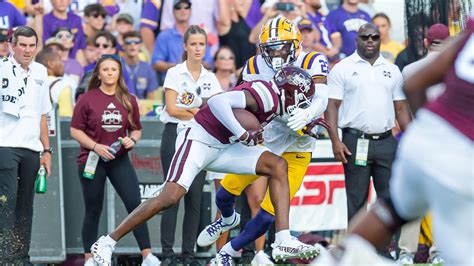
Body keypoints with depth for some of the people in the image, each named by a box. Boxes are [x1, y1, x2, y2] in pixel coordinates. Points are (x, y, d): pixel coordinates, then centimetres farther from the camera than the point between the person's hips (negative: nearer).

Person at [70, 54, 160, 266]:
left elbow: (136, 129, 15)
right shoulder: (87, 99, -3)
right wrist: (95, 146, -16)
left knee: (135, 204, -10)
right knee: (93, 210, 4)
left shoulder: (129, 100, 6)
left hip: (119, 160, 2)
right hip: (92, 160, -2)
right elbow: (75, 130, -3)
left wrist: (132, 139, -8)